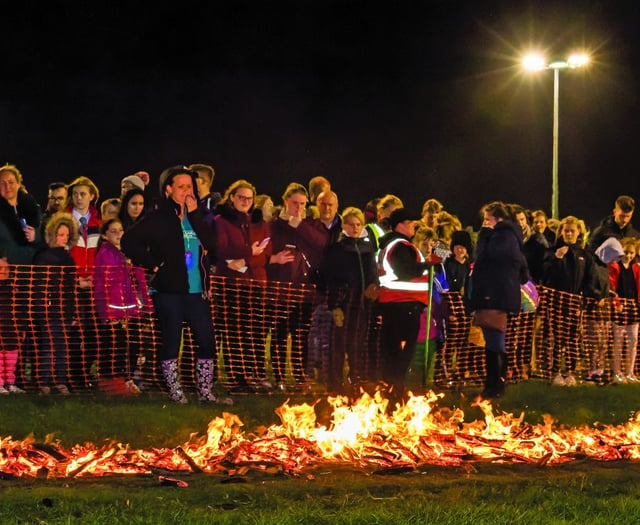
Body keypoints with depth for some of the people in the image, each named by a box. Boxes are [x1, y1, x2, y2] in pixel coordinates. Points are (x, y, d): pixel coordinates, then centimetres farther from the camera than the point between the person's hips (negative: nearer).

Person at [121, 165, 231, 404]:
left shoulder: (195, 217, 13)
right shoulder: (158, 218, -3)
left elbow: (211, 243, -2)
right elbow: (128, 241, -11)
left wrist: (194, 214, -7)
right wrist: (152, 264, -11)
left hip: (197, 291, 5)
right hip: (169, 291, -5)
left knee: (207, 341, 4)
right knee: (171, 342, 0)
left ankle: (205, 392, 12)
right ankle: (176, 392, 8)